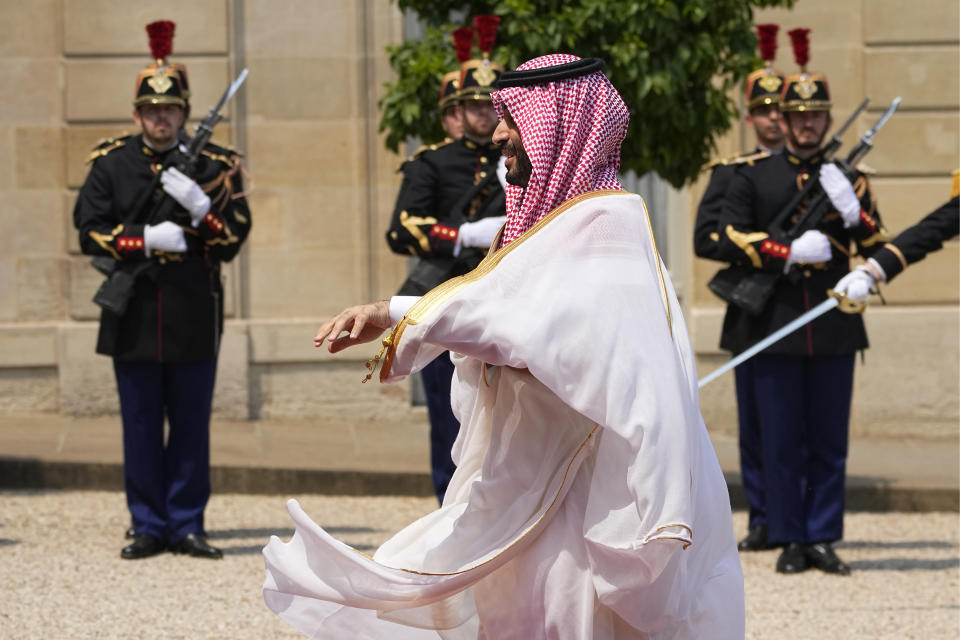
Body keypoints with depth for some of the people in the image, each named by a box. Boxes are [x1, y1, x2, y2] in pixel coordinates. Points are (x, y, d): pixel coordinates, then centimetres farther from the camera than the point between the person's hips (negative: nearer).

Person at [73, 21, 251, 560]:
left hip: (194, 316, 0)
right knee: (141, 428, 4)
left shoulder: (215, 166, 4)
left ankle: (187, 525, 10)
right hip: (133, 316, 0)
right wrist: (147, 238, -14)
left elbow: (234, 238, 0)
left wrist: (199, 207, -18)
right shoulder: (110, 163, 6)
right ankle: (149, 528, 10)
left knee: (191, 425, 3)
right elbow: (91, 231, 0)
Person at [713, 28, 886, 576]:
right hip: (775, 328, -2)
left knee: (829, 442, 4)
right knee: (783, 442, 0)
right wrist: (791, 253, -15)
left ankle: (823, 540, 8)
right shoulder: (754, 178, 6)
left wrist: (852, 210, -12)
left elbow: (878, 251, 6)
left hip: (834, 329, 2)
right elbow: (730, 240, -4)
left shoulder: (848, 180, 11)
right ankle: (791, 541, 5)